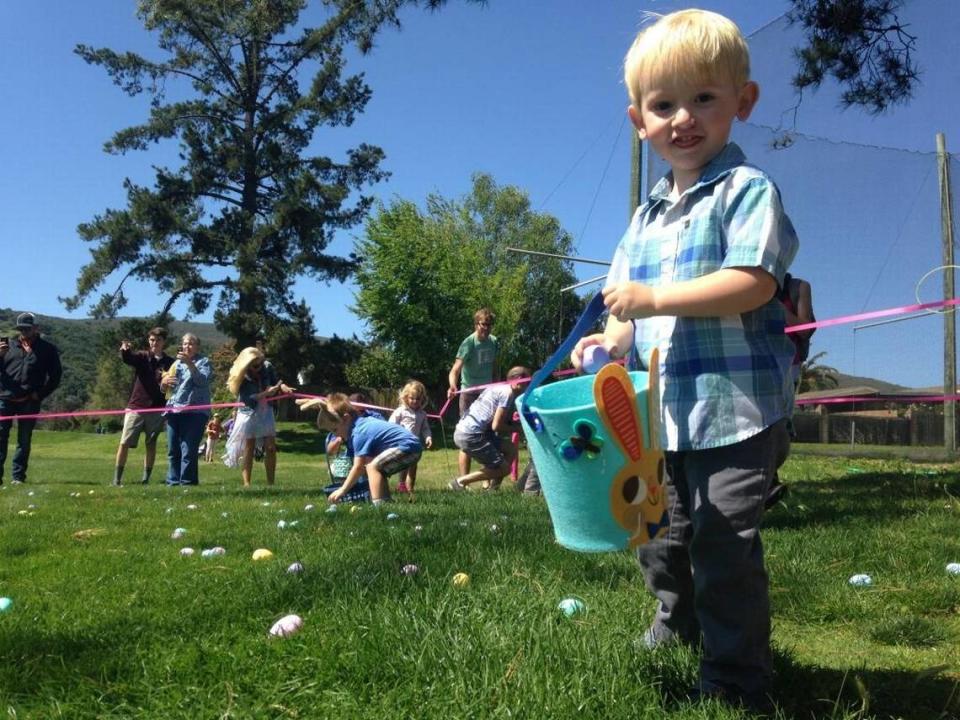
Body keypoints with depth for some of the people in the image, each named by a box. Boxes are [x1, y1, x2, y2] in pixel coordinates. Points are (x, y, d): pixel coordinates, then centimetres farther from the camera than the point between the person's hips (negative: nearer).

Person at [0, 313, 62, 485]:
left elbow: (56, 375, 7)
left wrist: (40, 394, -1)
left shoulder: (47, 349, 6)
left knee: (24, 440, 4)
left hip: (29, 402, -1)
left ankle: (18, 476, 10)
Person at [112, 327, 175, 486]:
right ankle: (117, 478, 4)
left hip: (156, 410, 1)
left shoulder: (170, 362, 6)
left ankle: (146, 478, 14)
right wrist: (124, 349, -40)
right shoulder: (141, 357, 3)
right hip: (135, 407, -1)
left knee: (150, 445, 5)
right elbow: (127, 358, -18)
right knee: (124, 443, -3)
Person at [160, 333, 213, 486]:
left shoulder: (204, 362, 7)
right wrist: (164, 381, -1)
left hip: (194, 412, -6)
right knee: (173, 450, 5)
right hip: (173, 411, 6)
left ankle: (187, 482, -8)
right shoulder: (177, 363, 23)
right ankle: (173, 481, 11)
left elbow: (203, 380, -13)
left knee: (188, 450, -11)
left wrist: (189, 363, -21)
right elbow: (164, 388, 23)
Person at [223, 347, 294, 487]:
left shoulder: (267, 367, -9)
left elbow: (276, 382, 3)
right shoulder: (241, 376, -18)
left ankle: (271, 483, 4)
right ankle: (246, 484, 3)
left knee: (271, 447, -2)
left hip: (265, 411, 3)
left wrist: (282, 386, -21)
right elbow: (248, 398, -25)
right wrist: (266, 393, -35)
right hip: (248, 413, -3)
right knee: (248, 449, -1)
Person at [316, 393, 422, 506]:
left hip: (408, 447, -10)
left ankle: (379, 505, -20)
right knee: (378, 470, 20)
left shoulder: (359, 433, -17)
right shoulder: (364, 422, 10)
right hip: (413, 447, 10)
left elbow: (358, 467, -14)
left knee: (373, 466, -16)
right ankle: (386, 502, 21)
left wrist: (342, 490, -8)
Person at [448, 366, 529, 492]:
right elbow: (496, 426, -14)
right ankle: (460, 481, 1)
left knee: (511, 449, 14)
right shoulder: (508, 393, -11)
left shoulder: (498, 388, 17)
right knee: (504, 468, -1)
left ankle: (492, 487, 13)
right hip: (471, 436, -10)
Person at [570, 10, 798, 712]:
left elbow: (753, 284, -22)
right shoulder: (646, 218, 14)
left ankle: (736, 683, 13)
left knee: (725, 549, -4)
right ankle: (675, 631, 46)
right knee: (660, 538, 21)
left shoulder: (746, 189, -8)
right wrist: (610, 341, -3)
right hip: (662, 415, 8)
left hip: (736, 411, -8)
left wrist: (652, 297, -23)